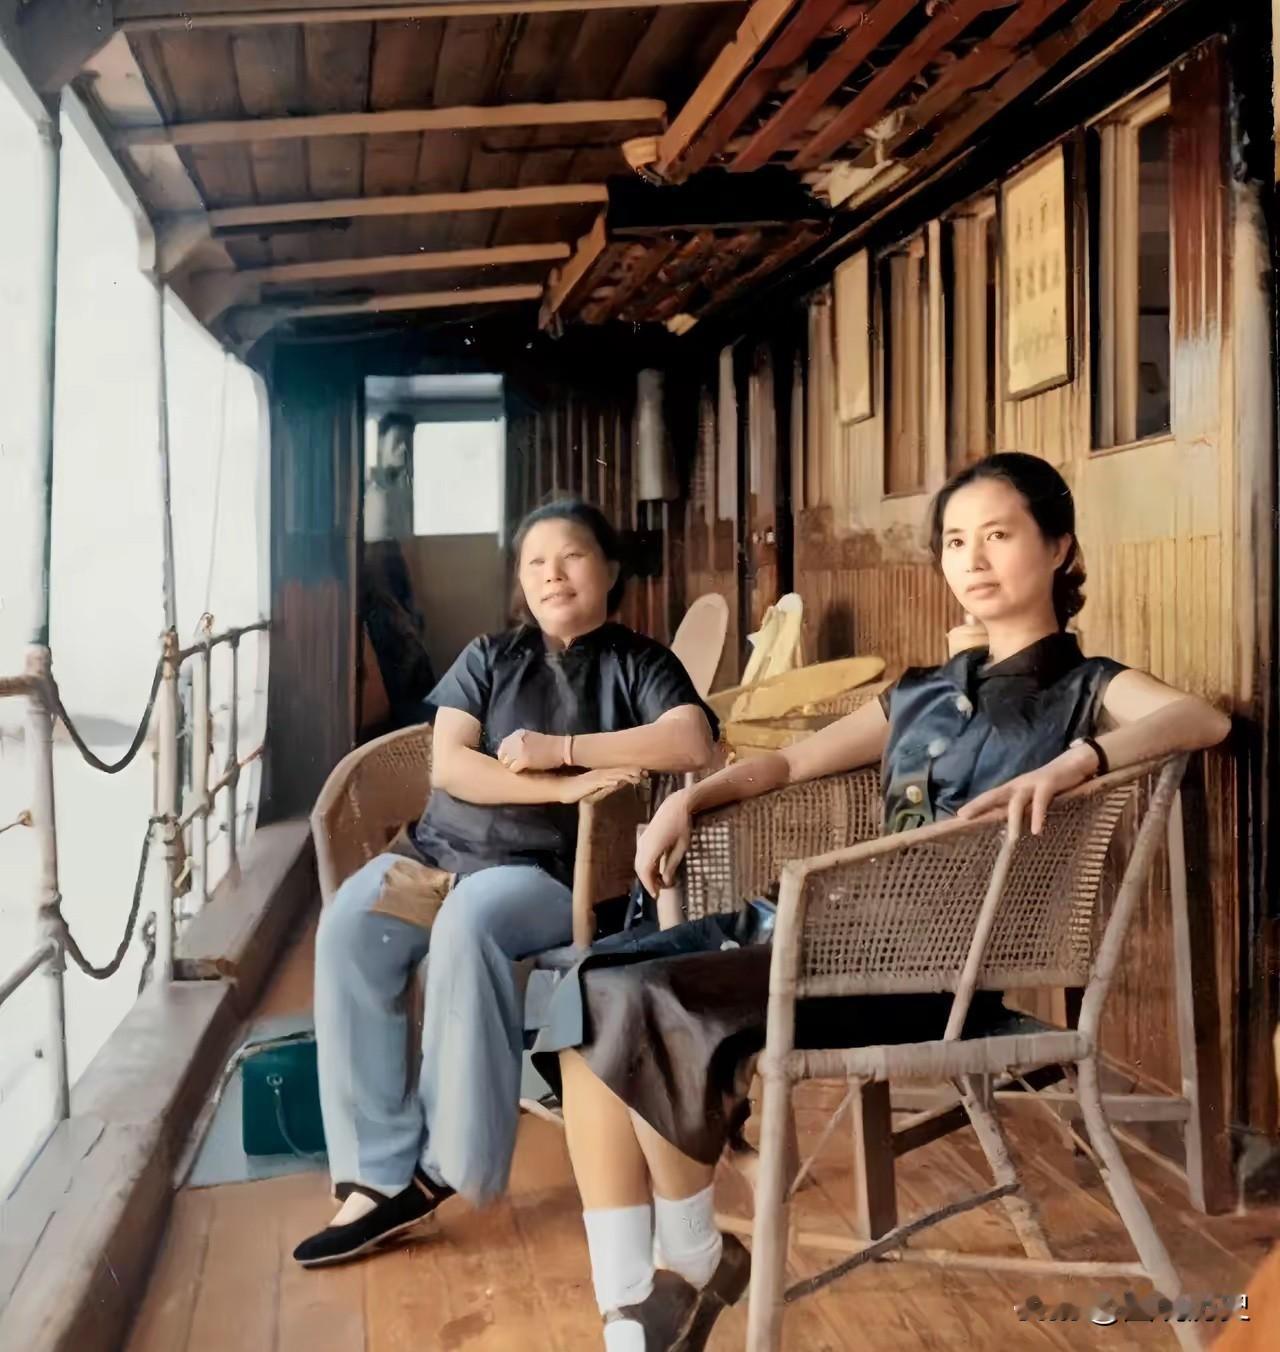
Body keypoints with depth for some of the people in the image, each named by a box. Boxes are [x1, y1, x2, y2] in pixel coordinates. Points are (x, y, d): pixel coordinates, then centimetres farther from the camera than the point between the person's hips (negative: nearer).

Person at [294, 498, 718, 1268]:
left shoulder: (639, 663, 7)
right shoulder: (491, 657, 14)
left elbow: (693, 744, -14)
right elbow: (448, 766, -1)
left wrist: (560, 749, -15)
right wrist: (564, 788, -15)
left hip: (551, 872, -3)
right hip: (444, 850, 4)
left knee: (466, 926, -36)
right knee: (348, 927, -26)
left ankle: (444, 1163, -22)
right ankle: (379, 1174, -23)